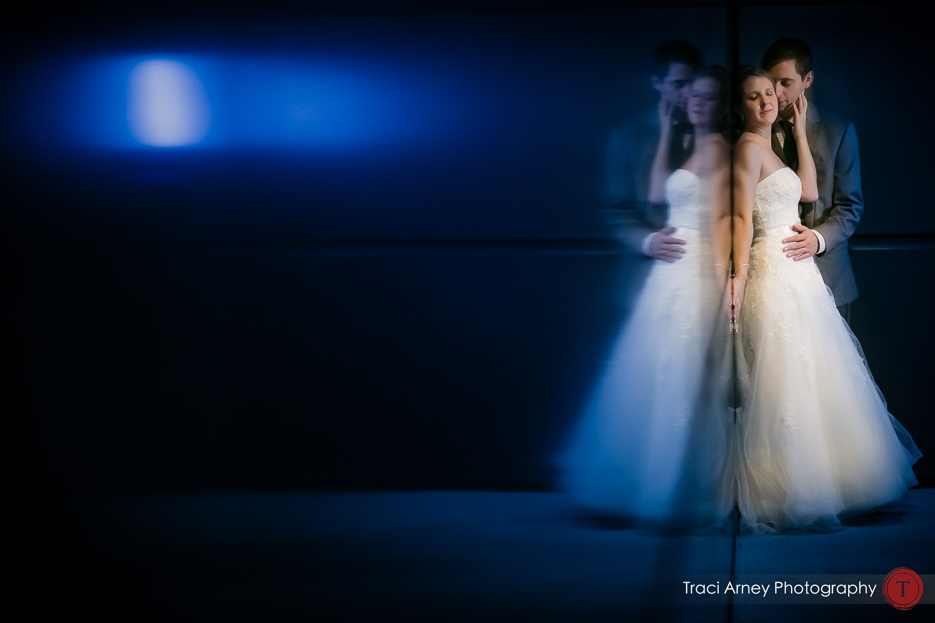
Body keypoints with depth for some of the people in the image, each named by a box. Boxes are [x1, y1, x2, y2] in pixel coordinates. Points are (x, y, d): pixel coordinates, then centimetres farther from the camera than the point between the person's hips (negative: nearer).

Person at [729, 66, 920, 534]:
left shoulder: (770, 147, 18)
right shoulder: (748, 146, -9)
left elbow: (809, 192, 11)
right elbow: (742, 217, -15)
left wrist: (799, 131, 12)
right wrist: (739, 275, -22)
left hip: (797, 272, 10)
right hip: (772, 272, -9)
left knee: (810, 379, 12)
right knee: (783, 384, -7)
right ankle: (784, 497, -1)